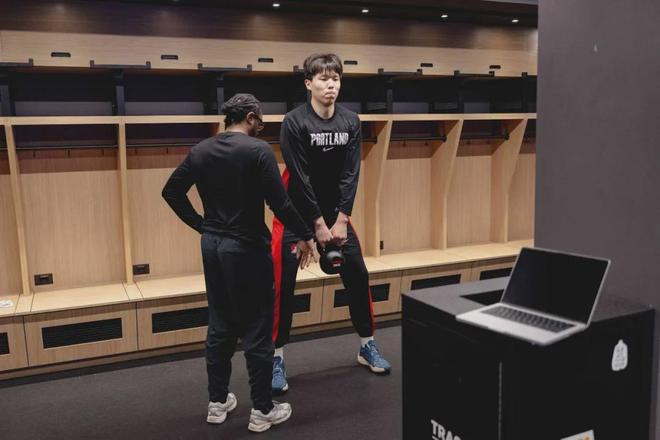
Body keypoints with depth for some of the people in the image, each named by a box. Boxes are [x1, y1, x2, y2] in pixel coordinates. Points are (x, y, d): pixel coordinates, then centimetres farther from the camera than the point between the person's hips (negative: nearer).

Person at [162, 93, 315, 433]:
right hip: (247, 248, -6)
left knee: (220, 326, 17)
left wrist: (201, 225, 13)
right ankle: (262, 411, 14)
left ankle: (217, 403, 28)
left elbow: (171, 191, 9)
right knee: (256, 330, 4)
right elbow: (279, 202, -18)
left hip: (212, 246, 7)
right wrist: (305, 236, -7)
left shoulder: (201, 150, 6)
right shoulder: (258, 150, -12)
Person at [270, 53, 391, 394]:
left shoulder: (350, 121, -4)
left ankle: (367, 346, 22)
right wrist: (318, 224, -16)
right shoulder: (294, 122, -17)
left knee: (358, 275, 5)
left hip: (335, 211, 5)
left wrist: (341, 220, -12)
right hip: (296, 211, -4)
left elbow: (350, 174, -6)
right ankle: (277, 357, 8)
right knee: (283, 283, -6)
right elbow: (299, 177, -18)